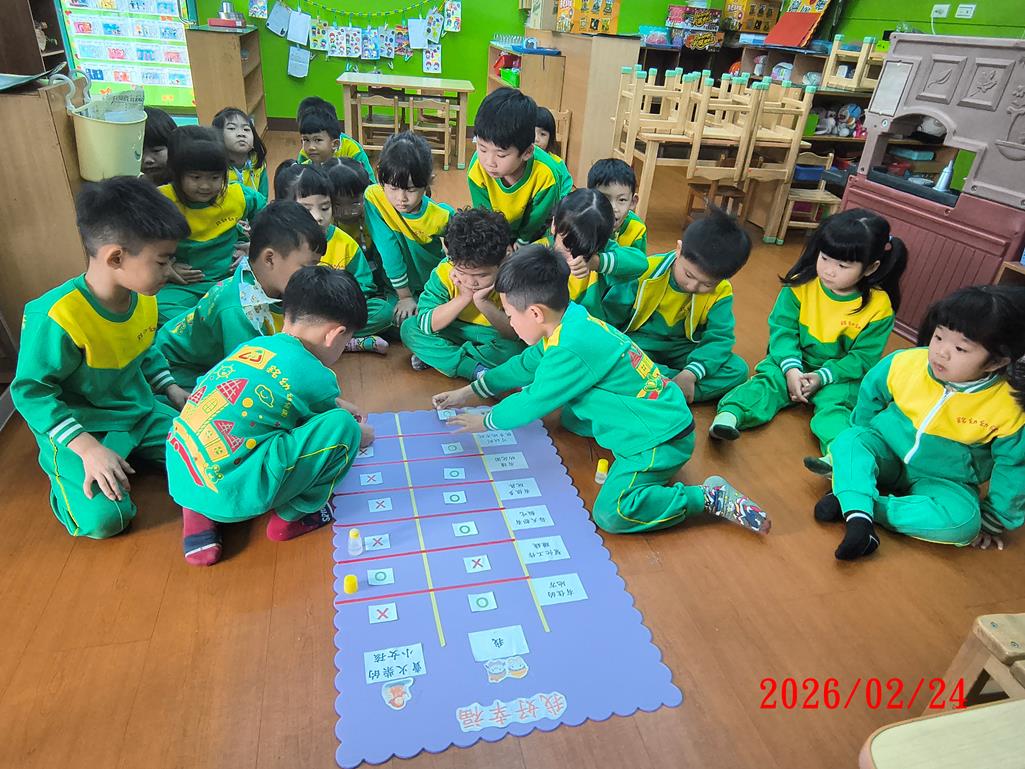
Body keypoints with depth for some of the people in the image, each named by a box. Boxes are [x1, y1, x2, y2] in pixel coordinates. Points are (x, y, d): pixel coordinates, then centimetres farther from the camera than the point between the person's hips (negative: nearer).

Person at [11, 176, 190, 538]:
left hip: (140, 411, 6)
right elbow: (31, 391, -20)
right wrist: (87, 448, -26)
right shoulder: (55, 316, -28)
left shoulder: (144, 298, -5)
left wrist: (172, 390, 2)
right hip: (79, 428, -6)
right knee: (104, 517, -23)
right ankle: (64, 466, 8)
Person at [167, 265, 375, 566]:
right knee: (343, 427, -9)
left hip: (179, 478, 8)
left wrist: (335, 403, 37)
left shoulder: (253, 345, 10)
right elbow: (334, 428, 14)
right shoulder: (317, 378, -8)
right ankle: (292, 516, 7)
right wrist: (362, 434, 33)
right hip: (230, 494, -8)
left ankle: (199, 514, 18)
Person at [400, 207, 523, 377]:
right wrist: (464, 298, -31)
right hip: (455, 332, 2)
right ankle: (475, 369, -23)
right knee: (409, 328, -17)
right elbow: (426, 324, -21)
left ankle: (439, 358, -18)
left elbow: (517, 334, -24)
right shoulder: (444, 272, -19)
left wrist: (483, 303, -36)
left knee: (515, 349, -35)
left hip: (493, 338, -2)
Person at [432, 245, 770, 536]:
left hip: (660, 438, -10)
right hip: (658, 415, 10)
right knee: (570, 417, 22)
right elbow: (524, 365, 15)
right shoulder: (570, 322, 1)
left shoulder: (571, 351, -28)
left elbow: (530, 405, -18)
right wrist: (470, 391, 17)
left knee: (611, 513, -20)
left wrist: (485, 421, 0)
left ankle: (710, 498, -7)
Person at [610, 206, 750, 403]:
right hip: (640, 344, -2)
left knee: (738, 369, -20)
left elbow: (719, 338, -15)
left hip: (683, 350, 3)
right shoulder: (647, 270, -18)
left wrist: (691, 373, -31)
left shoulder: (721, 292, -11)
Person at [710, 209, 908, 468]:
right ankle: (730, 413, -49)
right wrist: (790, 368, -23)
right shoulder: (801, 285, -9)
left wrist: (823, 376, -21)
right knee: (767, 380, -26)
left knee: (833, 402, -28)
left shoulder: (878, 306, -10)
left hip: (839, 373, -1)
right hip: (794, 362, 1)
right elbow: (782, 329, -8)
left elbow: (864, 356, -7)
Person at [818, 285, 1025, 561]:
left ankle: (852, 500, -33)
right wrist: (861, 436, 15)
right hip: (887, 452, 1)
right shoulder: (905, 363, -17)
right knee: (849, 440, -27)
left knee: (963, 521, -31)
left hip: (941, 482, -1)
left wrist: (994, 521, 0)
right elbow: (871, 392, 4)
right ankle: (860, 517, -43)